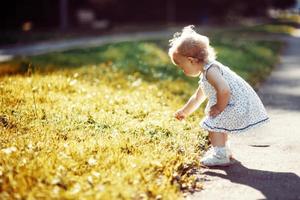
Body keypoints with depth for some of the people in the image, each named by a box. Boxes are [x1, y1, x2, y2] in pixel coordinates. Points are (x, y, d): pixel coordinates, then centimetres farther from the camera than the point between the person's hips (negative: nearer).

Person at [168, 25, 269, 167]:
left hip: (238, 105, -11)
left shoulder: (210, 70, -18)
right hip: (240, 103, 11)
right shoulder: (205, 74, 17)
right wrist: (185, 112, 42)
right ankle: (223, 149, 43)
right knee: (219, 124, 27)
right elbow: (197, 97, 32)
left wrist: (219, 108, -18)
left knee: (213, 123, -10)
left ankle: (220, 156, -8)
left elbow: (223, 90, -33)